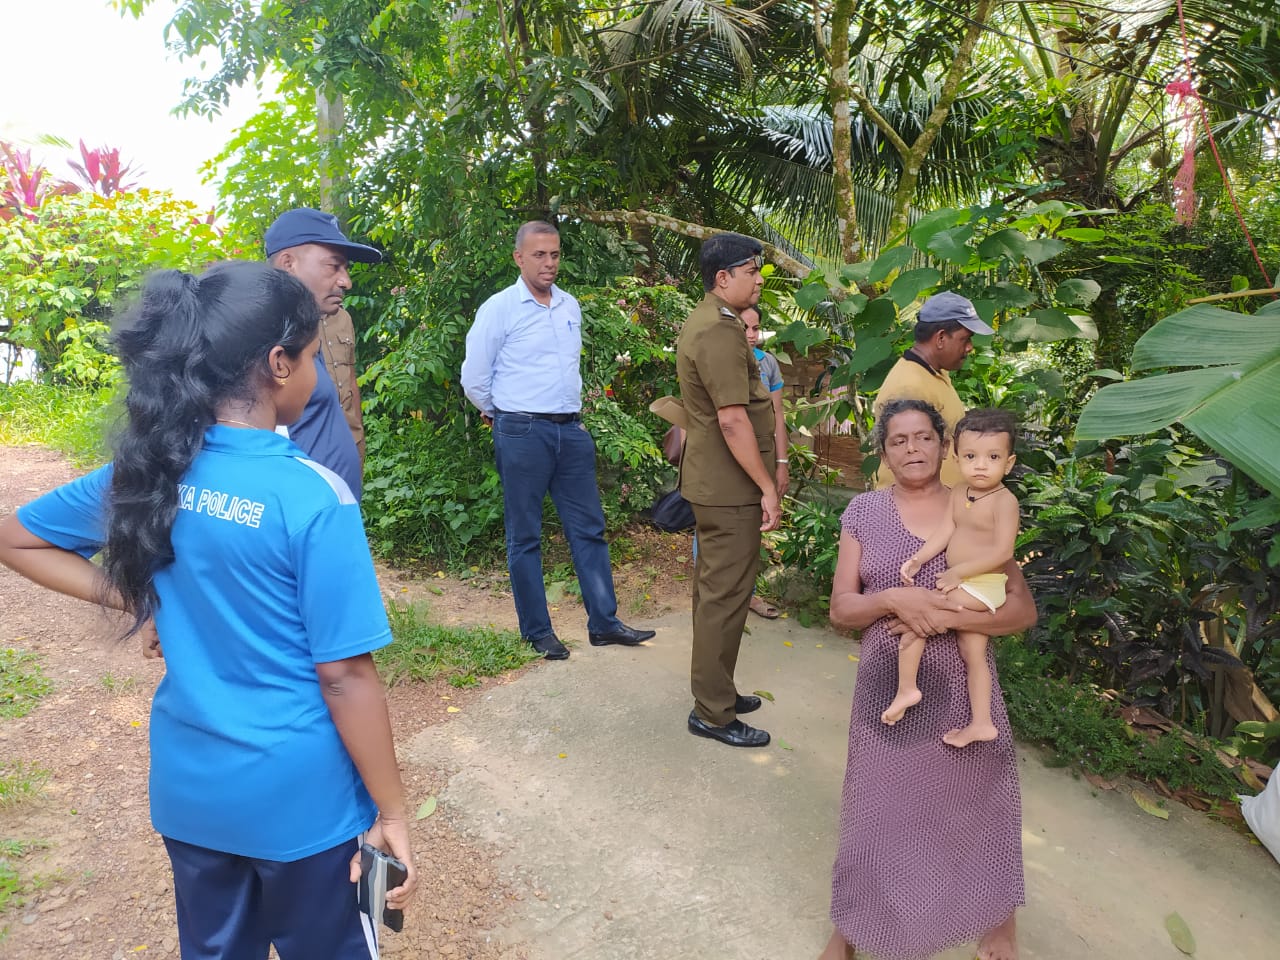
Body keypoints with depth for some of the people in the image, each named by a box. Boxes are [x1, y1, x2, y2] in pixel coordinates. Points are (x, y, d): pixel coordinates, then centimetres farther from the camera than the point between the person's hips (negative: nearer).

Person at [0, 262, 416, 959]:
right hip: (303, 799, -5)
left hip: (190, 790, 5)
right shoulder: (313, 495, -23)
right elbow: (343, 676, -20)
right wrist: (392, 814, -10)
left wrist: (128, 598, 2)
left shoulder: (147, 472, -6)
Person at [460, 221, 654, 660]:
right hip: (522, 434, -5)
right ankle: (538, 632, 15)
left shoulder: (570, 306, 11)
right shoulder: (499, 309, -7)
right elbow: (474, 379, -3)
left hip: (571, 430, 6)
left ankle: (604, 623, 16)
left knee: (588, 528, 7)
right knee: (525, 536, 4)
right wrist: (505, 415, 9)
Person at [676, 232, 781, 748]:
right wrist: (767, 487, -21)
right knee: (726, 594, -3)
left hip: (711, 482, 11)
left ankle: (714, 689, 32)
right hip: (729, 487, -11)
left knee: (713, 587, 18)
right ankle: (712, 713, 9)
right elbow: (733, 419, -25)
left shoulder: (703, 322, 14)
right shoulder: (720, 333, -20)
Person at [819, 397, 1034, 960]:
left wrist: (946, 616, -19)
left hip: (961, 687, 0)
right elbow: (841, 608, -3)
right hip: (887, 687, 0)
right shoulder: (864, 512, -1)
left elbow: (1023, 610, -6)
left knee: (973, 799, 15)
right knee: (879, 801, 12)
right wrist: (894, 599, -22)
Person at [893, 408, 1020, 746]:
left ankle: (906, 688, -2)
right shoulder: (959, 493, 5)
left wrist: (959, 572, -22)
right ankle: (981, 722, 26)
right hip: (966, 587, 8)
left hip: (982, 586, -8)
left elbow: (1002, 551, -23)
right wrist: (917, 559, -9)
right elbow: (945, 530, 3)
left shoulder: (1004, 501, -18)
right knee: (973, 654, 14)